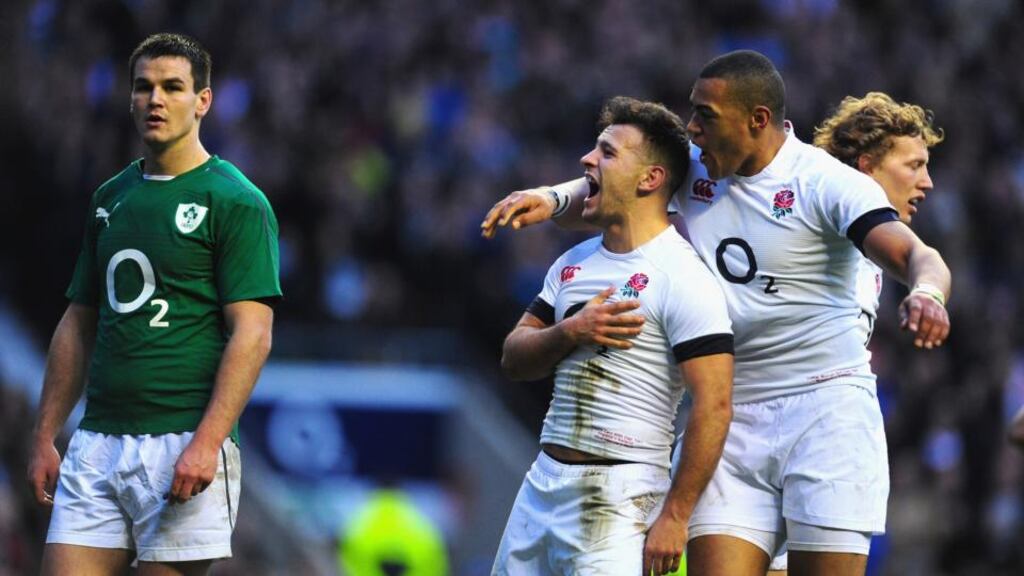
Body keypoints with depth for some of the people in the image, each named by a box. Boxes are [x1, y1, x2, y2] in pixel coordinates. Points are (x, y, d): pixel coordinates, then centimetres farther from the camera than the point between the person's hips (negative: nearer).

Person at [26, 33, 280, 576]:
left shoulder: (236, 202, -3)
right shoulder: (109, 200, 17)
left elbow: (252, 333, -11)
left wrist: (207, 443, -20)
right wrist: (44, 437, 14)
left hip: (185, 444, -6)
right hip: (96, 444, 6)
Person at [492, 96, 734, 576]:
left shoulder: (682, 277, -12)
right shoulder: (574, 263, 13)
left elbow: (713, 404, -17)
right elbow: (514, 360, 13)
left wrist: (674, 516, -19)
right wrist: (570, 332, -9)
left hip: (618, 497, -8)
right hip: (543, 482, 8)